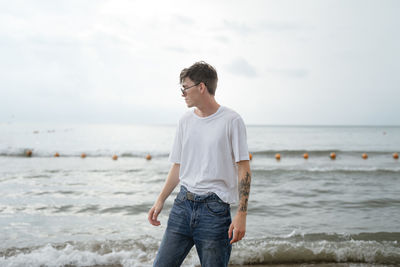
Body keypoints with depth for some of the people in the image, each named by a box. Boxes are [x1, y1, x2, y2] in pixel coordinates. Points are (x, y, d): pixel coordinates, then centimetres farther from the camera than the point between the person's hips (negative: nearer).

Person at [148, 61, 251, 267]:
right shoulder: (185, 120, 11)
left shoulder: (231, 120, -6)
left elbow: (243, 168, -7)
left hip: (215, 208, -5)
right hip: (183, 203, 5)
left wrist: (241, 214, -13)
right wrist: (160, 200, 9)